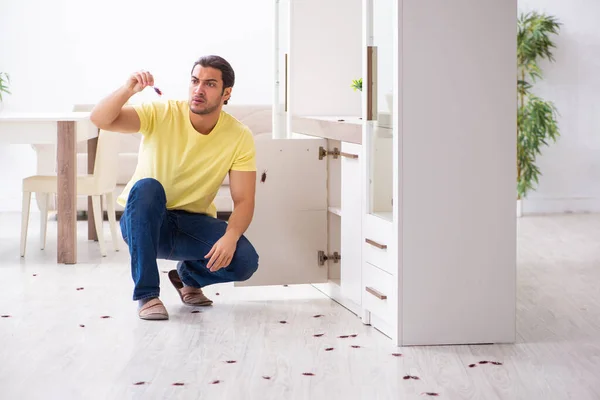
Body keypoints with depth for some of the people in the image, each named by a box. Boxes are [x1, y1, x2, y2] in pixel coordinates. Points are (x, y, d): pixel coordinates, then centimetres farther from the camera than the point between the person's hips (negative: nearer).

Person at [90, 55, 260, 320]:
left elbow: (244, 201, -14)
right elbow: (99, 120, -27)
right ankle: (146, 293, -26)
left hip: (194, 223, 1)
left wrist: (230, 237, -34)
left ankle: (188, 277, 10)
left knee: (245, 261, -26)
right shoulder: (161, 114, -15)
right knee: (147, 187, -37)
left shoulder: (240, 137, -10)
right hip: (143, 221, -1)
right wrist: (128, 90, -46)